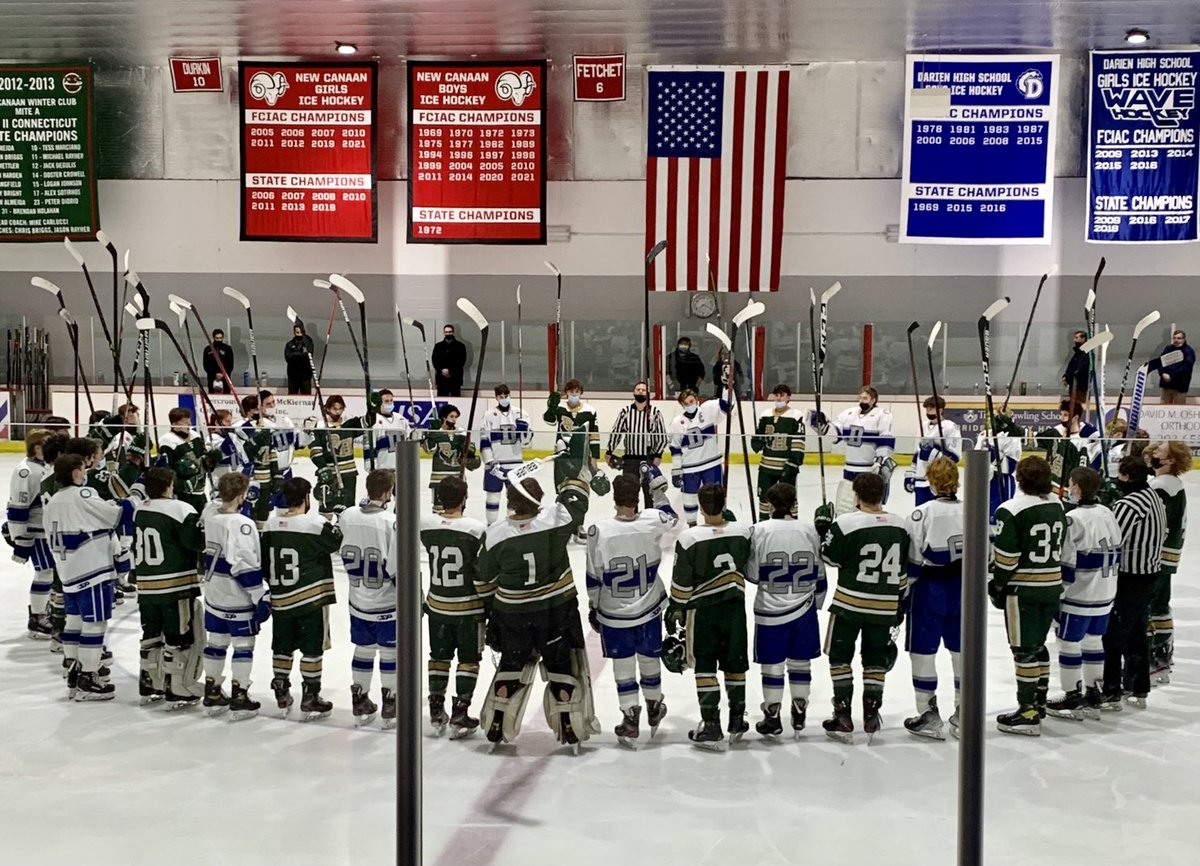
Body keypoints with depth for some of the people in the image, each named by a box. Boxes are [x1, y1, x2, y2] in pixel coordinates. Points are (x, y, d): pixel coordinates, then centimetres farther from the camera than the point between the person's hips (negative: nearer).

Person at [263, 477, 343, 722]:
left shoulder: (271, 523, 1)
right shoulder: (316, 524, -17)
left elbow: (264, 560, 9)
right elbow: (338, 542, -6)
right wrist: (335, 523, 13)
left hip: (280, 599, 6)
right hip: (312, 599, -5)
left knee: (282, 647, 16)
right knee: (312, 649, 4)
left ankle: (281, 696, 24)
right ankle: (310, 699, 8)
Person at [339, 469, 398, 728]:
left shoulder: (347, 516, -6)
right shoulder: (392, 522, -22)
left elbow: (345, 556, 6)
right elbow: (397, 568, -19)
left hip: (358, 601, 5)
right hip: (387, 603, -5)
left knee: (363, 650, 18)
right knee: (390, 653, 9)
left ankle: (360, 705, 28)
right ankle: (390, 709, 18)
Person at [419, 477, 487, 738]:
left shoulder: (425, 525, -9)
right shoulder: (476, 529, -20)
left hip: (437, 605, 4)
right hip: (469, 607, -4)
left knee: (439, 656, 17)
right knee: (468, 659, 8)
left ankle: (436, 711, 23)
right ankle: (459, 715, 9)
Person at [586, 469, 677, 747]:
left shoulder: (599, 531, -21)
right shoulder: (652, 521, -16)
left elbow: (594, 577, -10)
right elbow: (671, 516, 11)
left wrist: (593, 608, 3)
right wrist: (658, 484, 16)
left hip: (614, 614, -2)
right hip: (649, 609, 3)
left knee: (623, 666, 12)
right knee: (650, 660, 22)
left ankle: (631, 721, 14)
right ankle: (654, 709, 41)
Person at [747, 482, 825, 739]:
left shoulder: (760, 531, -12)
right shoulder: (809, 530, -2)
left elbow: (753, 574, -8)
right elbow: (818, 575, 5)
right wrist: (816, 603, 18)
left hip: (770, 611, -3)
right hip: (804, 609, 3)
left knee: (772, 666, 8)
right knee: (800, 663, 15)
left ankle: (772, 719, 16)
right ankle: (799, 715, 24)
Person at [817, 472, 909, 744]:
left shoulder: (846, 523, -15)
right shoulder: (899, 525, 3)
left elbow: (830, 558, -7)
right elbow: (902, 569, 10)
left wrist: (823, 529, 7)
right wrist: (901, 601, 19)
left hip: (849, 602, -4)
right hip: (884, 606, 4)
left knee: (839, 657, 8)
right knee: (875, 660, 15)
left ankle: (843, 718, 7)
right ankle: (871, 718, 17)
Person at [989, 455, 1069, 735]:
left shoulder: (1011, 510, -17)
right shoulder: (1057, 506, 6)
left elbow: (1006, 556, -17)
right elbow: (1062, 546, 13)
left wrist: (997, 585, -3)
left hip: (1023, 589, -7)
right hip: (1053, 586, 7)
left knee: (1024, 650, -2)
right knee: (1038, 645, 19)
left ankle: (1028, 713, 1)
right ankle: (1039, 702, 28)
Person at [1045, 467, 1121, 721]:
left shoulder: (1073, 520, -21)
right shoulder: (1108, 515, 4)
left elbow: (1065, 564, -20)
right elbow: (1115, 555, 13)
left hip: (1078, 597, -8)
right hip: (1105, 596, 8)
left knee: (1070, 644, 3)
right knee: (1093, 642, 17)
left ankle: (1073, 699, 9)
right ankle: (1094, 696, 24)